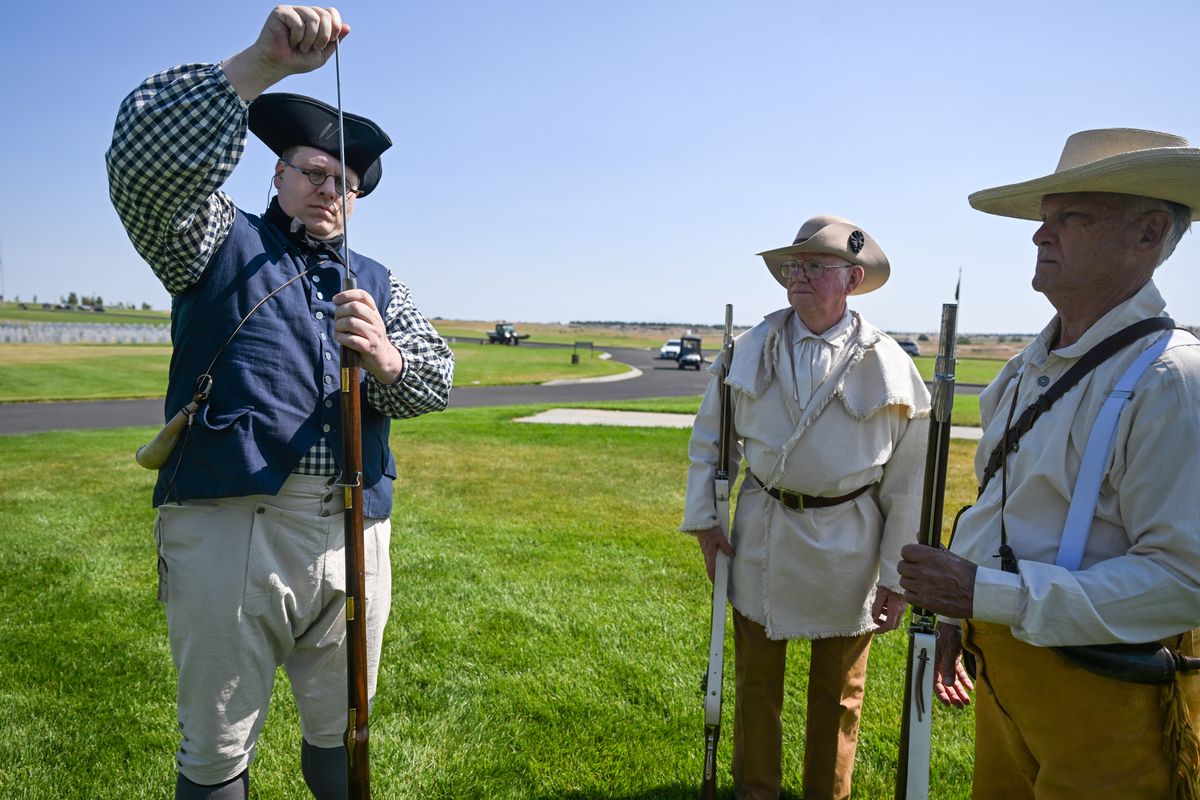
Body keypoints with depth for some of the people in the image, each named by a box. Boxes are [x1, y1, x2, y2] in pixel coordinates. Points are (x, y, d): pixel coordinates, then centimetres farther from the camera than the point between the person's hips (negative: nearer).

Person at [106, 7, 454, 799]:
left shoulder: (378, 283, 17)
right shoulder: (220, 242, 9)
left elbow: (440, 378, 6)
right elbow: (145, 165, -12)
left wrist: (388, 362, -17)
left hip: (355, 535, 4)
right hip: (227, 526, -3)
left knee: (342, 733, 17)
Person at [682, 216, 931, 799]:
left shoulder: (886, 364, -9)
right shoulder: (751, 350, -4)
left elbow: (908, 482, -5)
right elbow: (709, 439, 6)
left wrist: (897, 578, -4)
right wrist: (704, 522, 2)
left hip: (846, 543, -1)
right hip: (762, 536, 2)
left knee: (838, 691, 18)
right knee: (755, 681, 17)